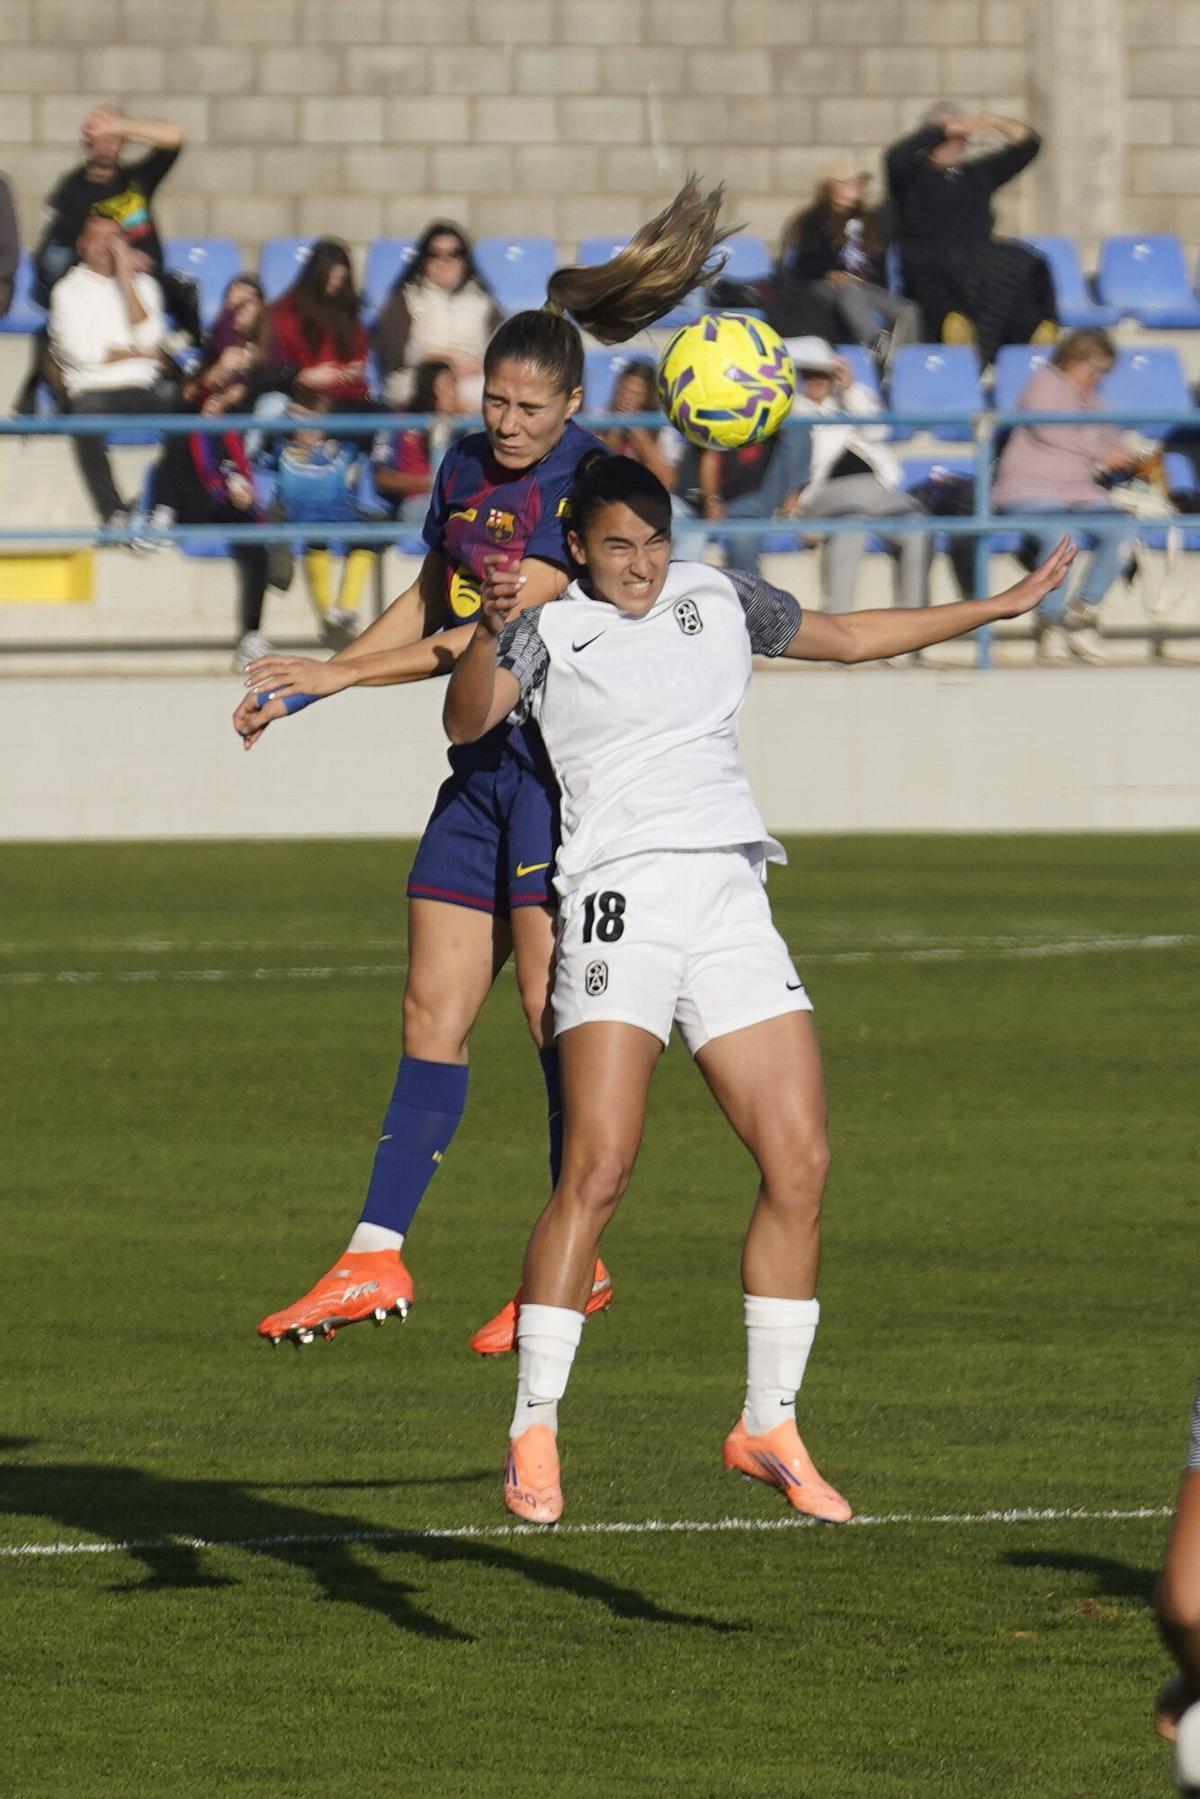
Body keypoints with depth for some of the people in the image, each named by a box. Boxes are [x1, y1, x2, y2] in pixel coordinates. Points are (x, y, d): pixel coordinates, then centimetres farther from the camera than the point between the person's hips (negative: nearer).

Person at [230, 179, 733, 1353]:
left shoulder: (589, 487, -15)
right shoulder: (467, 468, 10)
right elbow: (430, 605, 22)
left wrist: (333, 677, -18)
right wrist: (302, 684, 15)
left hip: (565, 765, -8)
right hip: (483, 765, 8)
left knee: (555, 1010, -6)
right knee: (433, 1013, 5)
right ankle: (376, 1258, 4)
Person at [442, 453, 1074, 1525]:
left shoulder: (719, 600, 20)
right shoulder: (550, 630, 7)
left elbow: (851, 637, 33)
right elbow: (466, 723, -9)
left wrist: (1000, 605, 35)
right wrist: (490, 630, -27)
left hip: (731, 902, 5)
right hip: (621, 898, -5)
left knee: (801, 1162, -4)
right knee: (599, 1168, -16)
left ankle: (769, 1427, 8)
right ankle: (534, 1436, -11)